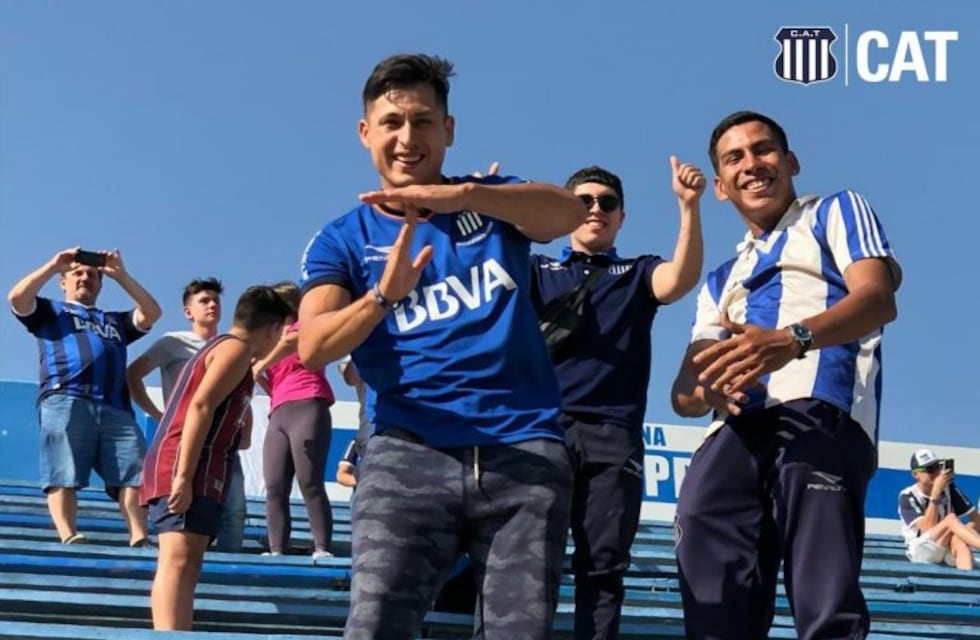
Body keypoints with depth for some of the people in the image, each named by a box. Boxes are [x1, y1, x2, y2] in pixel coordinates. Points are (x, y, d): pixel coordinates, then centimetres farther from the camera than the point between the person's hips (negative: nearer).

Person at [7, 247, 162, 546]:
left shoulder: (116, 321, 37)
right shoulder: (50, 310, 27)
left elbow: (152, 313, 22)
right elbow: (16, 297, 8)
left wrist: (121, 275, 19)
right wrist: (53, 265, 11)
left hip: (116, 408, 3)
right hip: (65, 402, -3)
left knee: (135, 473, -16)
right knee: (63, 475, -17)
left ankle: (139, 540, -27)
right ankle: (69, 538, -30)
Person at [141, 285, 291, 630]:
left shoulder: (220, 347, 27)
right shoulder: (236, 349, -3)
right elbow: (201, 405, -17)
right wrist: (183, 476, -24)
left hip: (192, 471, 10)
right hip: (188, 467, -10)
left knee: (186, 563, 6)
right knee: (178, 559, -21)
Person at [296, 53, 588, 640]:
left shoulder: (494, 205, 12)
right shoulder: (343, 241, 10)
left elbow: (570, 213, -11)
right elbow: (313, 348, -6)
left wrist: (462, 194, -29)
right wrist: (382, 296, -26)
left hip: (527, 453, 1)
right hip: (410, 454, -1)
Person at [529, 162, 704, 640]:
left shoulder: (638, 274, 21)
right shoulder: (535, 270, 20)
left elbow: (681, 279, -1)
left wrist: (689, 206, -15)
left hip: (614, 435, 1)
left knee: (603, 565, -4)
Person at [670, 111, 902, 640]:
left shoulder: (835, 214, 22)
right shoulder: (720, 281, 37)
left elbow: (878, 298, 0)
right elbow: (683, 391, 24)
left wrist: (792, 340, -20)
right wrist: (708, 389, -3)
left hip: (819, 415, -5)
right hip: (736, 430, 5)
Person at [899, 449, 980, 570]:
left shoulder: (949, 488, 6)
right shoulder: (907, 497, -8)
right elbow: (928, 528, -20)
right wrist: (936, 492, -24)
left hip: (948, 552, 4)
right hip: (921, 552, -4)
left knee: (959, 539, -34)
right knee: (951, 518, -28)